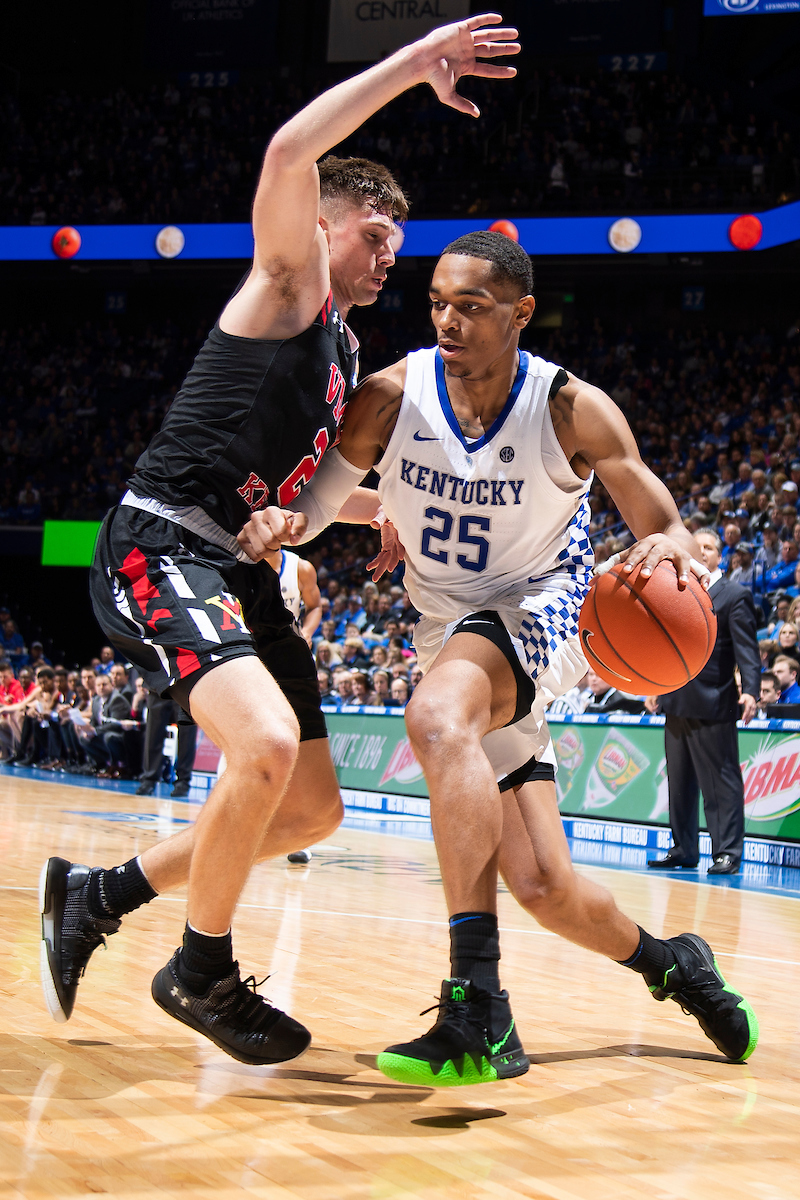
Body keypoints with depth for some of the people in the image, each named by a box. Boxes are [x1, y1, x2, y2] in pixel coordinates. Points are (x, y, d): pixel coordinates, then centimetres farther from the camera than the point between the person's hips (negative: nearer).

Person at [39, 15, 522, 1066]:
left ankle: (99, 894, 21)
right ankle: (202, 971, -9)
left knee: (313, 811, 8)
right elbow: (289, 153, -21)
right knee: (268, 745, -31)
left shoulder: (345, 347, 23)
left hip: (239, 573, 9)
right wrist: (415, 64, -17)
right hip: (161, 548, -9)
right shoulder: (289, 284, -1)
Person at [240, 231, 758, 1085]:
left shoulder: (572, 411, -16)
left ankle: (478, 1012, -39)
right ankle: (668, 964, 35)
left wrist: (671, 548, -34)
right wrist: (281, 522, -26)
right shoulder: (393, 396, -10)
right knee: (543, 888, 2)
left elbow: (663, 527, -8)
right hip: (451, 636, 5)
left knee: (438, 718, -38)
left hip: (535, 616, -4)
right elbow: (318, 495, -1)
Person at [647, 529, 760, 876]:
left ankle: (727, 853, -2)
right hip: (677, 704, 7)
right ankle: (683, 850, 20)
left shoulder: (735, 596, -3)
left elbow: (747, 649, -12)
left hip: (713, 704, -7)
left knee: (722, 783, -5)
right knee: (679, 783, 12)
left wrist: (750, 691, -24)